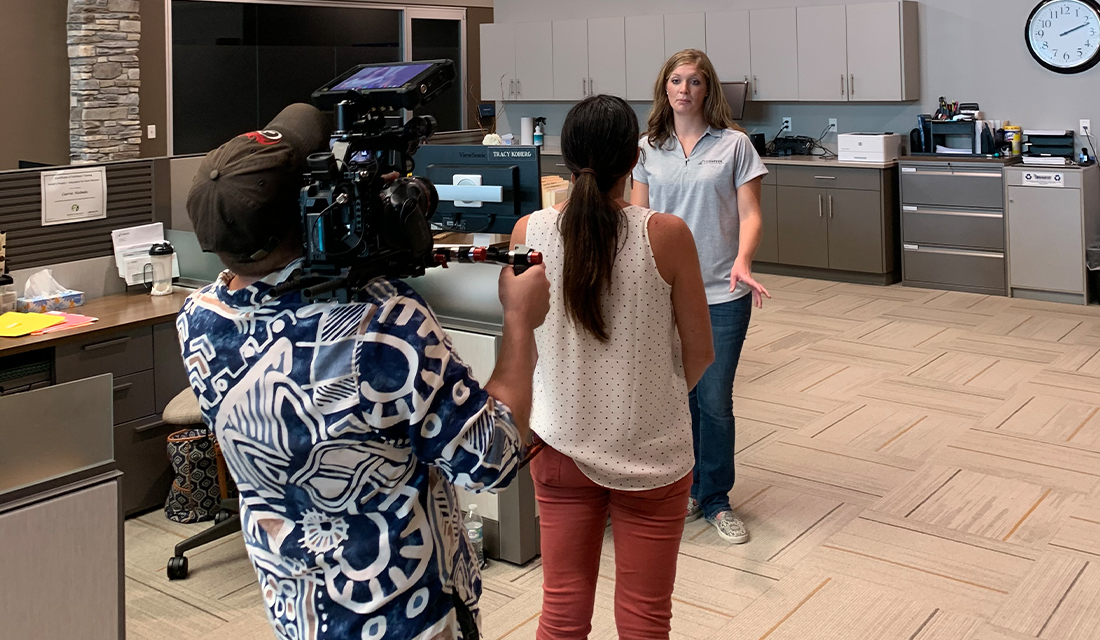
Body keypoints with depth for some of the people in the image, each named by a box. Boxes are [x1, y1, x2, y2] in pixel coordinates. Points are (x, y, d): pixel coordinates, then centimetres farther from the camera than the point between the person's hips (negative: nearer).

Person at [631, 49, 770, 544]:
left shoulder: (734, 145, 0)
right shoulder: (648, 149, 8)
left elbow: (749, 214, -4)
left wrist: (743, 263, -22)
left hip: (721, 294, -2)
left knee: (715, 400, 1)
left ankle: (715, 501, 18)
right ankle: (686, 488, 29)